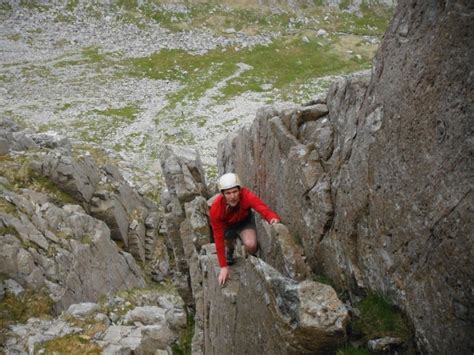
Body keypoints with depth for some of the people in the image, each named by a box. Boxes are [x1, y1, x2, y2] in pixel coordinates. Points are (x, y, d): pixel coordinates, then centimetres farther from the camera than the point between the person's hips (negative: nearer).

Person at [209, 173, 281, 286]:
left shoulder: (246, 196, -37)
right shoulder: (216, 209, -34)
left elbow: (264, 209, -50)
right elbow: (218, 238, -29)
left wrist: (274, 218, -75)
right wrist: (223, 267, -30)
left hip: (245, 222, -1)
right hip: (226, 226, 1)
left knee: (250, 244, -25)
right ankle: (229, 251, 32)